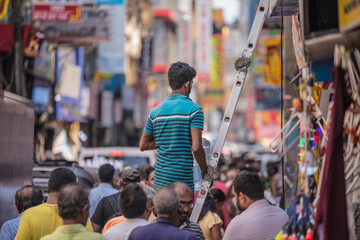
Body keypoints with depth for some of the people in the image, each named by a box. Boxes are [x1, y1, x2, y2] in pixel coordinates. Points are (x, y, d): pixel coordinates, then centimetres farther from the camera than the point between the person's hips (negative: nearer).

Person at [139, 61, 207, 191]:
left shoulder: (156, 111, 9)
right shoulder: (194, 109, -8)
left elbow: (143, 145, 15)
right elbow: (196, 147, -16)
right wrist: (205, 171, -3)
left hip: (160, 180, 6)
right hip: (183, 179, -6)